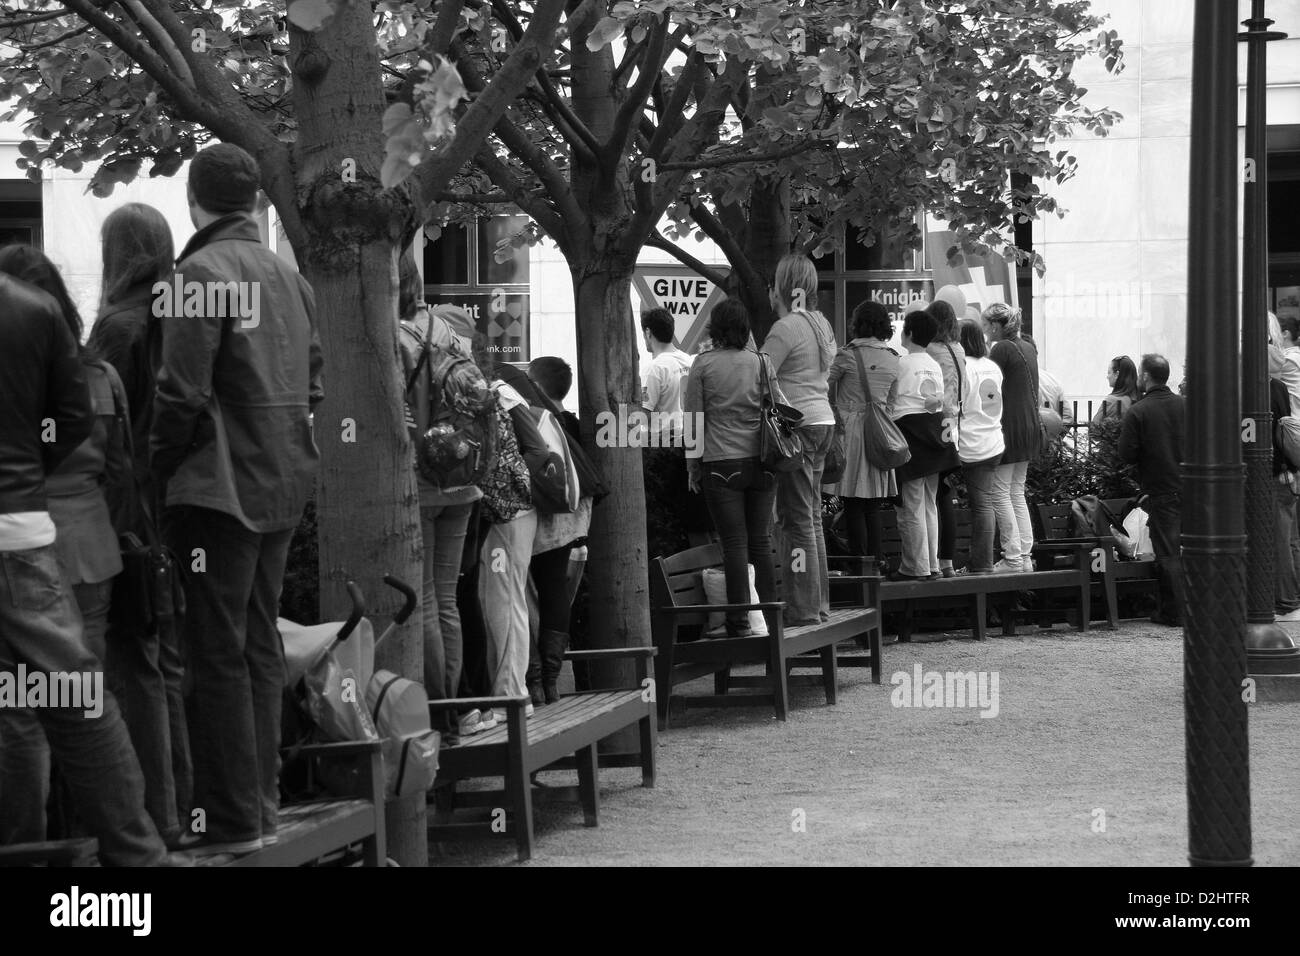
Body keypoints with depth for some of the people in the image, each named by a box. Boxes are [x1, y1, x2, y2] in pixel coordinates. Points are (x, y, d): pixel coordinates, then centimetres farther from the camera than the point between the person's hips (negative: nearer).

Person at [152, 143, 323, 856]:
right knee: (260, 645, 14)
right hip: (282, 485, 8)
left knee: (218, 652, -3)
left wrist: (157, 472, -6)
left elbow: (182, 393, -17)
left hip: (219, 487, -8)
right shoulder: (288, 276, 10)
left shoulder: (202, 271, -13)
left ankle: (231, 821, -2)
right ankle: (262, 806, 19)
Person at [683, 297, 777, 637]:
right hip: (760, 462, 3)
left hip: (721, 464, -3)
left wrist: (693, 467, 6)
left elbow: (693, 418, -2)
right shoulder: (760, 362, 4)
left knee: (734, 543, -1)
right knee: (761, 541, 10)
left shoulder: (704, 364, -3)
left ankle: (739, 620, -1)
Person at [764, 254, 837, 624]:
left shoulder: (786, 329, -13)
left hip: (797, 424, -9)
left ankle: (803, 608, -7)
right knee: (812, 516, 14)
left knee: (796, 518, -7)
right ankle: (819, 603, 18)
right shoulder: (821, 324, 15)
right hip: (823, 418, 9)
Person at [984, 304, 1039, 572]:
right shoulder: (1028, 348, 13)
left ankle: (1012, 558, -4)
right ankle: (1025, 556, 15)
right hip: (1031, 427, 9)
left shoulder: (1001, 349, -13)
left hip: (1010, 427, -9)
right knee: (1017, 493, 15)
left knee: (1000, 494, -3)